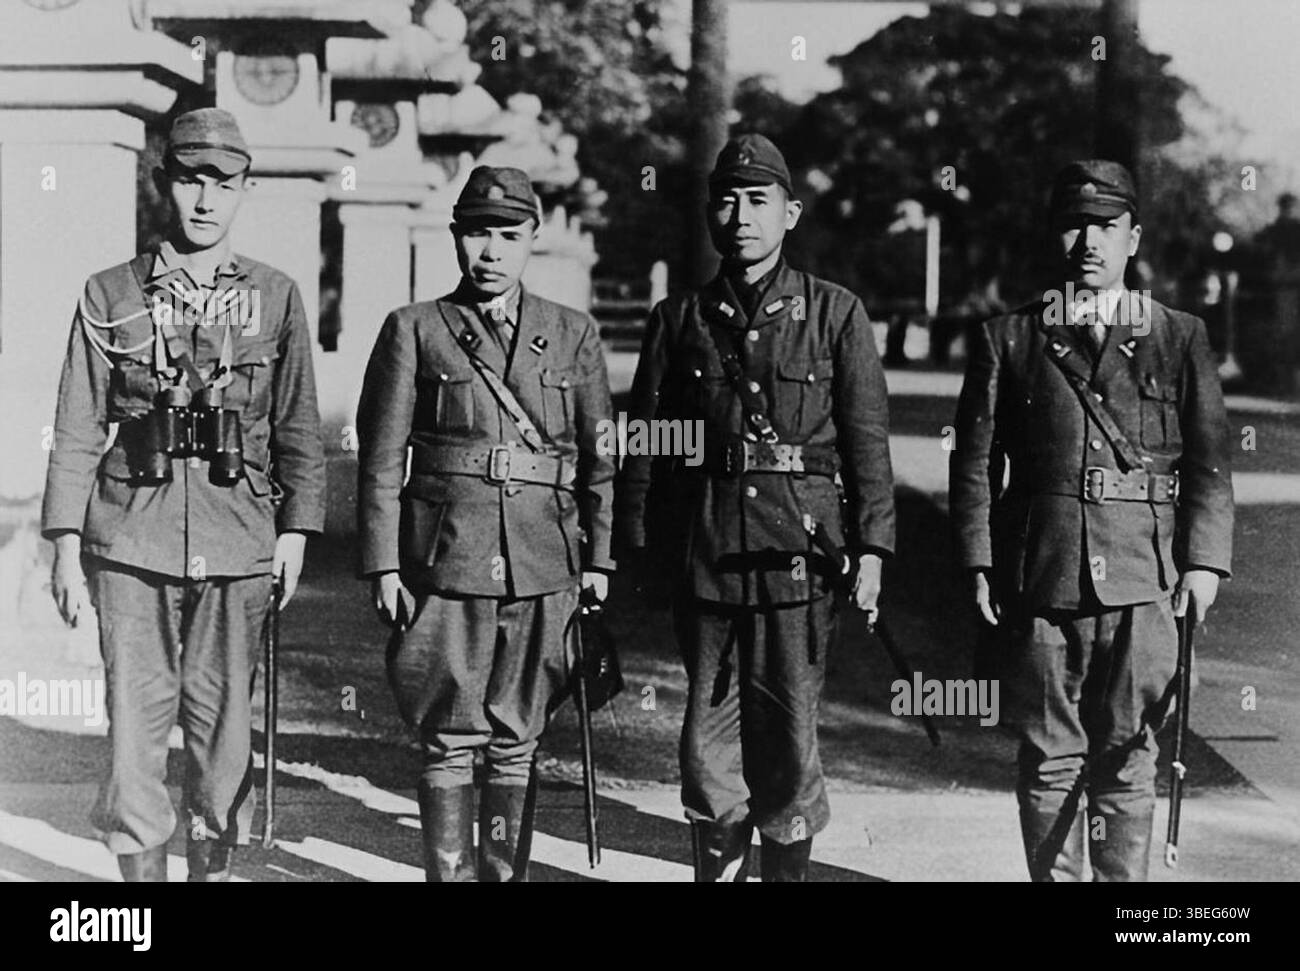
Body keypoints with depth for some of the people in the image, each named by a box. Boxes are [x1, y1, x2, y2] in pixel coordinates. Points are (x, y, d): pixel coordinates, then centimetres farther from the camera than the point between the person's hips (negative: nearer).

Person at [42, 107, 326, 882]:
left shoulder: (276, 297, 7)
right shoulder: (111, 296, 5)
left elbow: (299, 427, 9)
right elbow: (78, 431, 5)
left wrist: (296, 528, 0)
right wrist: (66, 543, -1)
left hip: (239, 542, 1)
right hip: (133, 541, -1)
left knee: (225, 724, 7)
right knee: (135, 723, -1)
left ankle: (215, 865, 20)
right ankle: (141, 870, 9)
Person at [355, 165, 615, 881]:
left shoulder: (574, 335, 10)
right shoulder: (413, 331, 4)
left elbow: (600, 457, 11)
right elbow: (381, 459, 2)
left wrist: (599, 560, 6)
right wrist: (383, 565, -4)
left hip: (544, 569, 2)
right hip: (443, 565, -2)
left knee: (517, 742, 8)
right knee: (448, 743, 2)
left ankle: (508, 873, 16)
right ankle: (450, 873, 11)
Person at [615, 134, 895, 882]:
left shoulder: (836, 314, 3)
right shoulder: (680, 320, 8)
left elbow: (868, 439, 1)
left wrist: (871, 547, -5)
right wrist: (636, 549, 5)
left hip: (801, 553, -2)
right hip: (706, 557, 2)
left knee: (790, 735, 4)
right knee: (709, 736, 6)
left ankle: (788, 868, 17)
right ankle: (717, 867, 19)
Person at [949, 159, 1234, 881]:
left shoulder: (1181, 338, 9)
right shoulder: (1009, 339, 10)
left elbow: (1210, 460, 6)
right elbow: (976, 460, 8)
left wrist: (1205, 561, -4)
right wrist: (981, 564, 0)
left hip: (1146, 581, 0)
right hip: (1040, 581, 0)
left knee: (1129, 760, 3)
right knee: (1051, 760, 5)